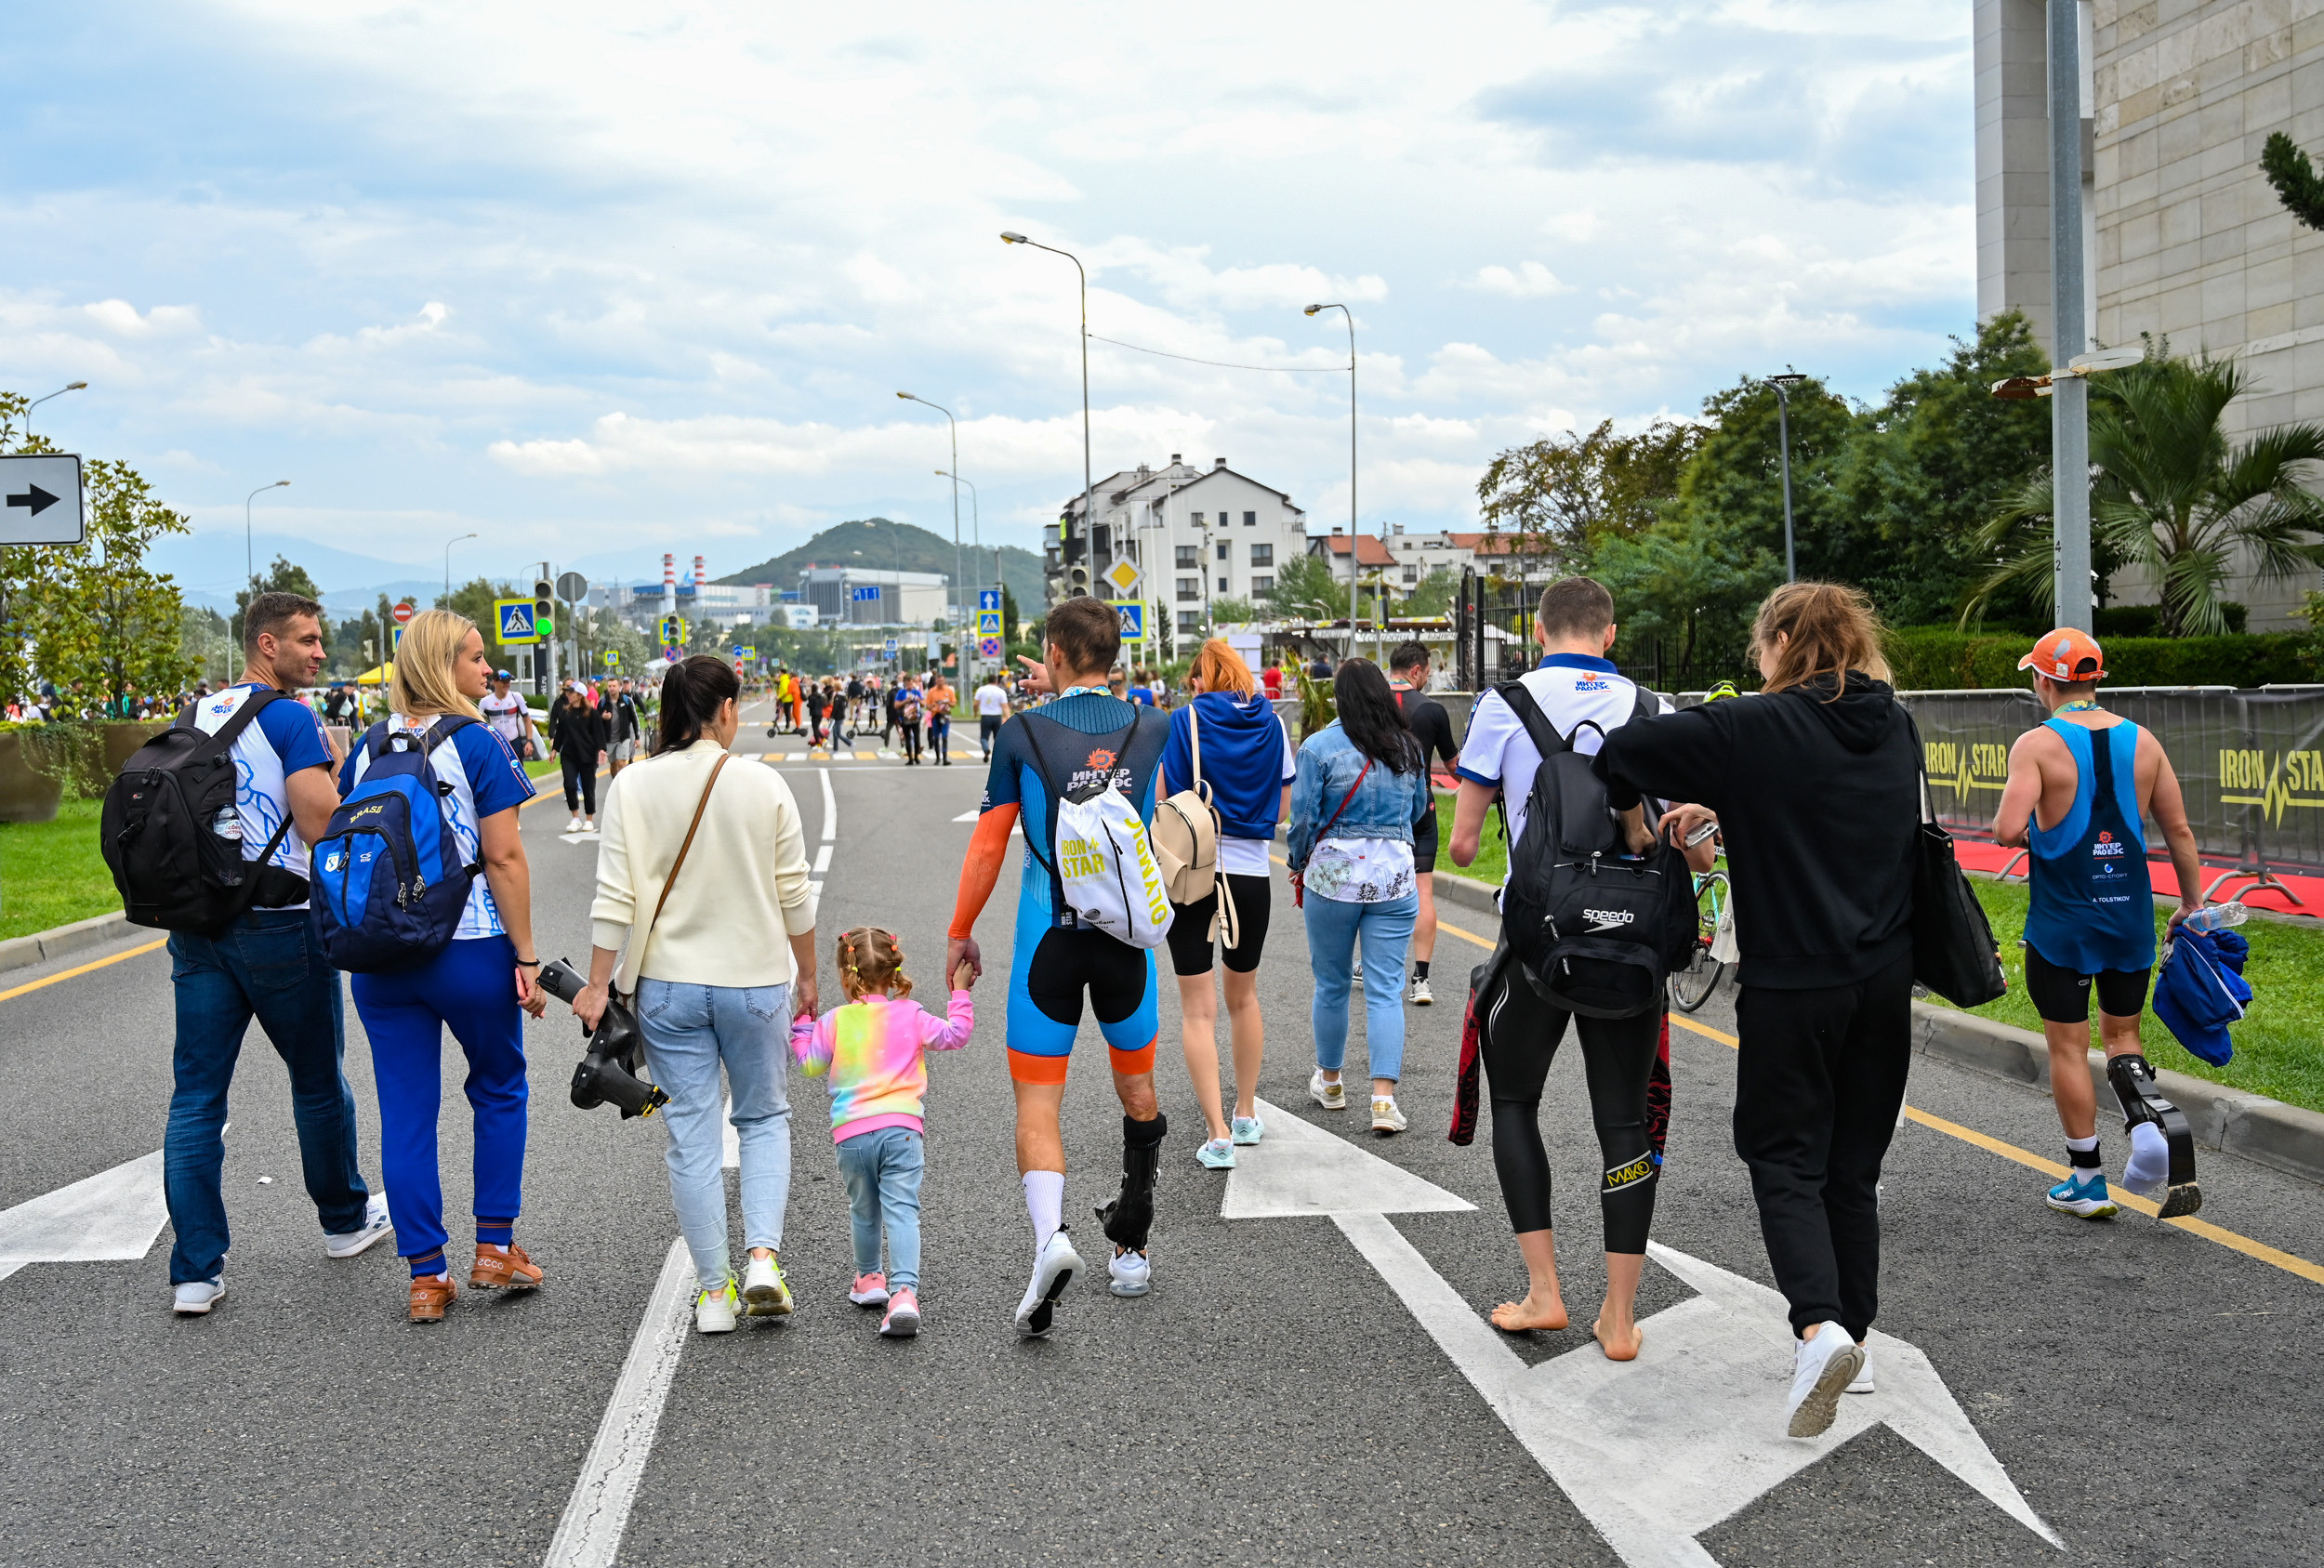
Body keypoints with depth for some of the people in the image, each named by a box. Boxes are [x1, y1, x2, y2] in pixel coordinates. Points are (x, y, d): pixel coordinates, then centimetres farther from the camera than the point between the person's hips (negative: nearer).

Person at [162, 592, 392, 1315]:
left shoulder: (193, 717, 11)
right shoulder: (291, 718, -12)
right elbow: (320, 825, -20)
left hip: (195, 924, 6)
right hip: (276, 924, -6)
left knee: (196, 1095, 4)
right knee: (318, 1080, 14)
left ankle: (196, 1271, 4)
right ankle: (344, 1219, 31)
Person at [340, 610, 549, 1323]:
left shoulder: (368, 746, 7)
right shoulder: (478, 744, -10)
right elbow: (504, 859, -13)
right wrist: (526, 957, -9)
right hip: (470, 949, -4)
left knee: (406, 1113, 8)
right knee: (498, 1089, 17)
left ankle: (426, 1277, 13)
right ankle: (494, 1247, 19)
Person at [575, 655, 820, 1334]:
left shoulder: (632, 787, -6)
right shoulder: (764, 785, -7)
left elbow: (614, 899, -8)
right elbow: (795, 897, -2)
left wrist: (597, 985, 0)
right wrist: (806, 975, 11)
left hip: (668, 985, 1)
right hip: (756, 979, 0)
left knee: (692, 1133, 8)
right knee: (764, 1117, 18)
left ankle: (714, 1291, 13)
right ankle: (763, 1257, 2)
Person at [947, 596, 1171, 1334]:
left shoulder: (1023, 733, -6)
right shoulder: (1150, 732, 1)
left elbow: (988, 844, -3)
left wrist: (961, 932, 7)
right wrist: (1064, 694, 31)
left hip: (1048, 940, -2)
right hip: (1127, 936, 3)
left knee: (1036, 1101, 2)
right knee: (1136, 1086, 20)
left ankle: (1049, 1233, -22)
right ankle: (1131, 1243, 28)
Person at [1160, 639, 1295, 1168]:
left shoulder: (1182, 722, -5)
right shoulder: (1272, 726, 3)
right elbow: (1281, 809, 7)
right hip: (1252, 875, 3)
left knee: (1198, 1009, 1)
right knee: (1244, 995, 21)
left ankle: (1219, 1135, -5)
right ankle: (1247, 1115, 33)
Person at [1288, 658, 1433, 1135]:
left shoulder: (1320, 747, -8)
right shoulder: (1408, 748, 4)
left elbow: (1304, 818, -7)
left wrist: (1298, 863, 11)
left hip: (1333, 877, -2)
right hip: (1395, 878, 2)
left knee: (1331, 984, 14)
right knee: (1386, 989, 2)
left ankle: (1329, 1082, 29)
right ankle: (1384, 1100, -7)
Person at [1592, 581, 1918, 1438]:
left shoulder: (1758, 727, -12)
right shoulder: (1896, 729, 7)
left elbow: (1624, 748, -14)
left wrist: (1634, 820, 3)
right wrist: (1720, 809, 13)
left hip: (1792, 983, -6)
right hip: (1886, 980, 6)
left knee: (1785, 1160, 4)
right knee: (1854, 1165, 16)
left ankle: (1819, 1324, -14)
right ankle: (1853, 1331, 23)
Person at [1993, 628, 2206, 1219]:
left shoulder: (2037, 744, -12)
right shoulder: (2142, 741, 2)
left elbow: (2009, 829, -24)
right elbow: (2179, 830, 5)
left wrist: (2014, 829, 0)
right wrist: (2193, 904, 15)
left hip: (2061, 925, -4)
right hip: (2131, 917, 4)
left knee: (2069, 1047, 7)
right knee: (2121, 1035, 19)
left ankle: (2087, 1179, 14)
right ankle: (2149, 1127, -7)